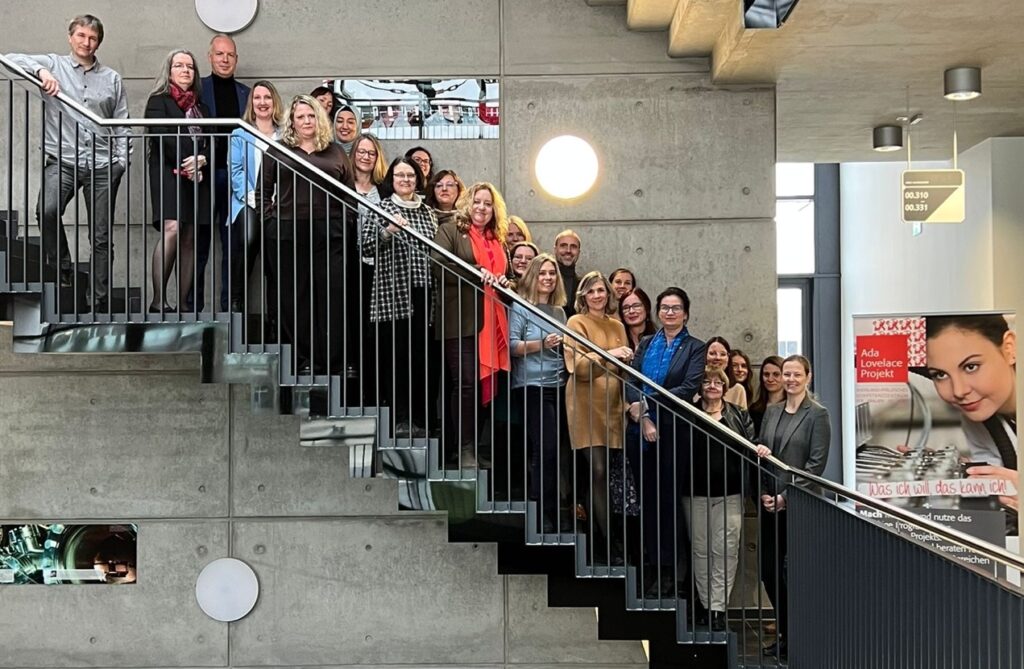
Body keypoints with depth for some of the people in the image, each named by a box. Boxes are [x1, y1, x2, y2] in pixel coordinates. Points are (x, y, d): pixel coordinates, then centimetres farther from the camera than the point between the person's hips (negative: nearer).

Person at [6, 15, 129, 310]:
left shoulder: (112, 79, 14)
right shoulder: (53, 65, 10)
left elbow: (122, 124, 14)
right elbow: (11, 59, 0)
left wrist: (121, 160, 2)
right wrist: (40, 70, -16)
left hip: (102, 166, 1)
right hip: (62, 161, -1)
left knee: (101, 237, 3)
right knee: (47, 210, -28)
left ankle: (101, 302, 9)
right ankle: (62, 269, -7)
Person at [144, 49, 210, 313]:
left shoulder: (200, 106, 22)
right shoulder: (159, 100, 5)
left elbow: (211, 143, 12)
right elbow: (162, 137, -7)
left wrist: (201, 160, -9)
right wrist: (185, 164, -13)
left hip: (197, 177, 6)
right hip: (168, 173, -6)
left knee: (190, 238, 1)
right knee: (172, 229, -22)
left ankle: (184, 304, 1)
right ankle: (158, 301, -23)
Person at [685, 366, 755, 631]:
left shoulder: (739, 416, 8)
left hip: (730, 494, 0)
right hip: (696, 493, 1)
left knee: (726, 550, -4)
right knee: (701, 550, 6)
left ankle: (718, 607, 0)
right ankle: (706, 606, 15)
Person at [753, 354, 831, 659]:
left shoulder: (817, 415, -4)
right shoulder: (772, 411, 12)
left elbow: (816, 463, -10)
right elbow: (759, 453, 12)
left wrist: (786, 496, -13)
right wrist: (764, 493, -3)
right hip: (770, 504, 5)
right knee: (768, 569, 6)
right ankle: (785, 632, 21)